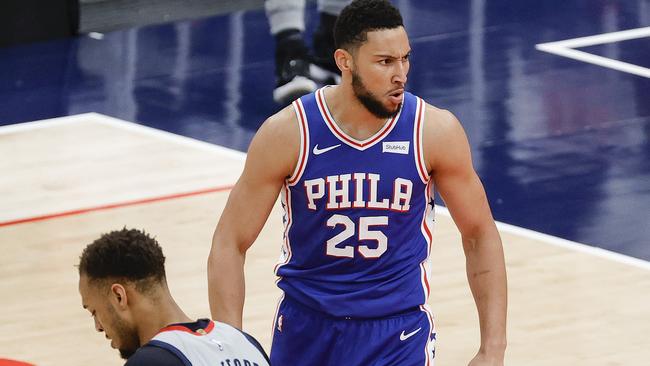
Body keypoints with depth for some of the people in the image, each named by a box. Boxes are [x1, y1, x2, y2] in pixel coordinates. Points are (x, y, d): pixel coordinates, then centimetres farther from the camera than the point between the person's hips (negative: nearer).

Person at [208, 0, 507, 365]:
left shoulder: (434, 130, -12)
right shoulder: (288, 133, -13)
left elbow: (480, 235, 1)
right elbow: (229, 245, -7)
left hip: (399, 334, -1)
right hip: (306, 323, 1)